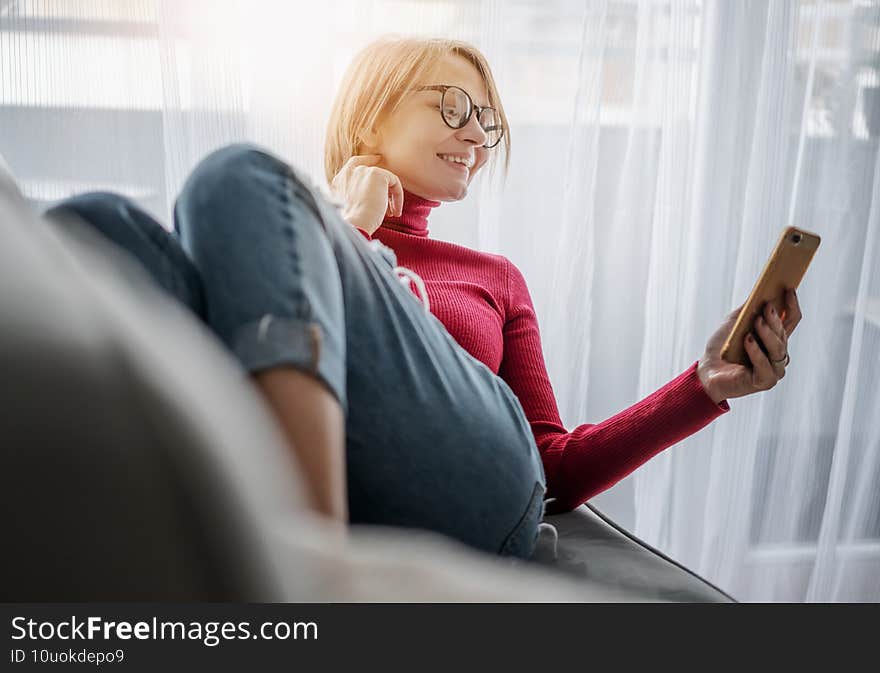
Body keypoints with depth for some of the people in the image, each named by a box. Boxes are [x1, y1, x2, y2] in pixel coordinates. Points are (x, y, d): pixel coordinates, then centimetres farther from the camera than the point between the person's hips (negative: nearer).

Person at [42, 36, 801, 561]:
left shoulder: (493, 275, 35)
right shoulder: (301, 214, 32)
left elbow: (555, 471, 26)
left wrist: (708, 385, 15)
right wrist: (341, 234, 17)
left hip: (465, 497, 0)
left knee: (241, 183, -18)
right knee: (99, 224, -24)